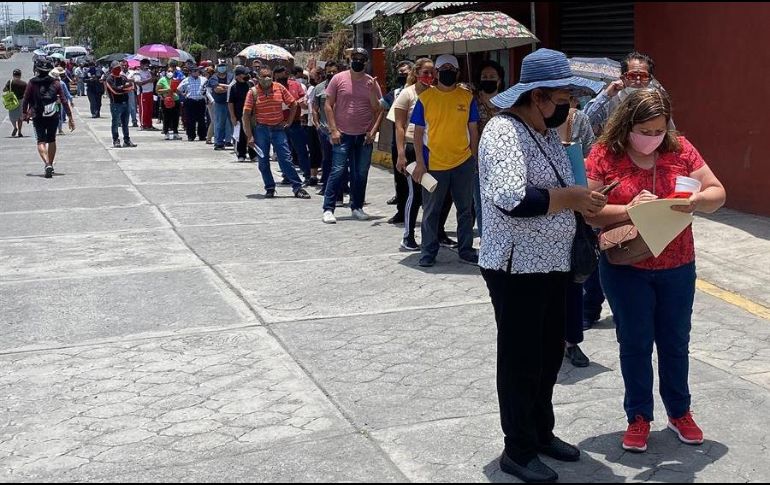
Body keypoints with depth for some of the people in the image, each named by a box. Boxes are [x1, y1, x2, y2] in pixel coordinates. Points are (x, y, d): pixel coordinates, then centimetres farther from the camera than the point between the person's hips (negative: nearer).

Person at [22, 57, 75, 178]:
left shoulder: (32, 83, -4)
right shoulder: (55, 83, -2)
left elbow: (25, 100, -1)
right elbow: (64, 101, -4)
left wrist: (25, 114, 14)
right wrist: (70, 117, 0)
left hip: (37, 117, -1)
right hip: (53, 117, 1)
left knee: (41, 141, -1)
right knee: (51, 140, 17)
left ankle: (47, 164, -22)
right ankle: (51, 165, 24)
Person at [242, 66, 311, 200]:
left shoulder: (280, 88, 0)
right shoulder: (253, 92, -4)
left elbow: (293, 104, 10)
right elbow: (246, 114, -5)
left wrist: (289, 122, 3)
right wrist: (249, 136, -9)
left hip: (278, 128, 0)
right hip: (261, 129, 0)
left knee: (286, 159, -2)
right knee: (263, 162, 5)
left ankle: (297, 187, 1)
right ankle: (270, 188, 18)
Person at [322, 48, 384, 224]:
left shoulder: (371, 82, 4)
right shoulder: (338, 79, -1)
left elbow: (378, 109, 5)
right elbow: (328, 106, -1)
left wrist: (373, 131, -9)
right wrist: (333, 130, -7)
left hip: (365, 136, 3)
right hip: (343, 135, -3)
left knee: (361, 174, 9)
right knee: (338, 171, -6)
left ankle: (357, 207, 22)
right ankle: (328, 209, -1)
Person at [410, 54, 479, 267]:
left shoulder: (467, 97, 3)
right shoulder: (425, 97, -2)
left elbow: (473, 130, 9)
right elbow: (418, 132, -2)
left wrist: (474, 158, 6)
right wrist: (420, 163, -7)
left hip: (463, 163, 2)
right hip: (433, 164, -2)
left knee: (465, 209, 10)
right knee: (431, 210, 6)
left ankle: (466, 250, 22)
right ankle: (429, 251, 18)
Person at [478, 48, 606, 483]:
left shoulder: (547, 131, 11)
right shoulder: (504, 132, -19)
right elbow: (512, 199, -32)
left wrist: (583, 202, 5)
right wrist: (570, 198, -23)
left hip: (554, 264, 9)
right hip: (518, 268, -9)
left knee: (549, 355, 19)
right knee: (521, 362, 4)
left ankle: (542, 432, 37)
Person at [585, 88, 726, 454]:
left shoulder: (680, 149, -4)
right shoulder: (604, 155, -11)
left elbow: (717, 193, -1)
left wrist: (698, 200, -24)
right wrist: (627, 210, -28)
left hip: (677, 267, 2)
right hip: (626, 269, -2)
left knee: (675, 342, 16)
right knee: (635, 344, 10)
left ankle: (679, 412, 35)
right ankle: (639, 417, 27)